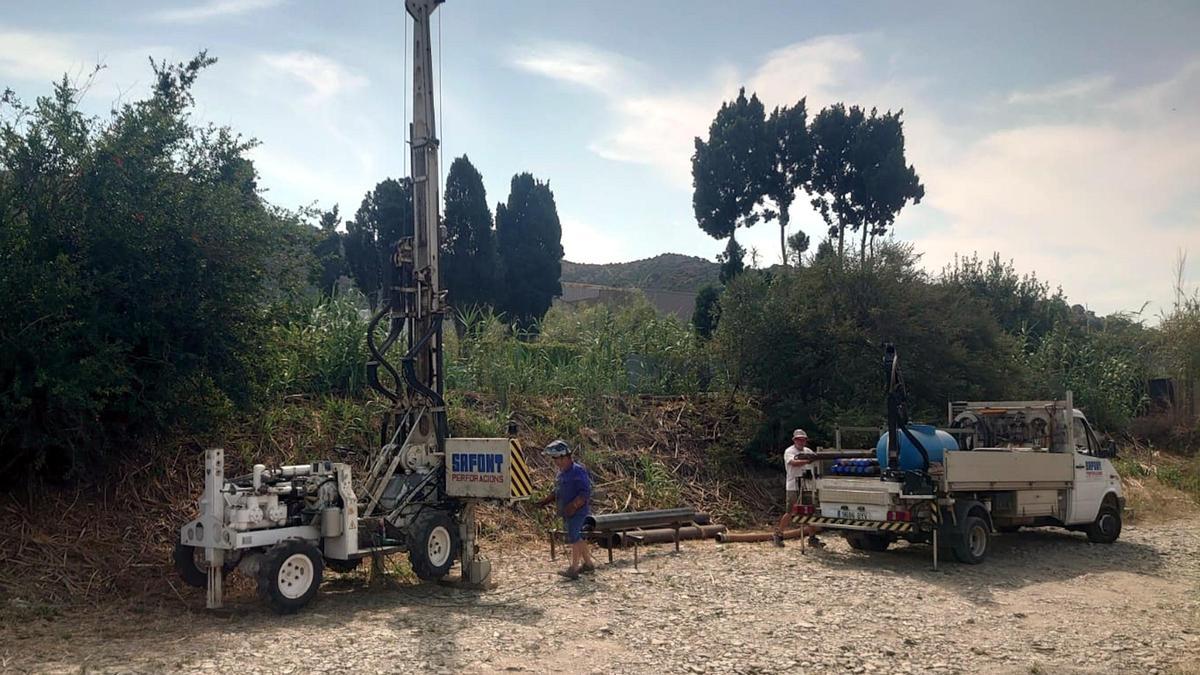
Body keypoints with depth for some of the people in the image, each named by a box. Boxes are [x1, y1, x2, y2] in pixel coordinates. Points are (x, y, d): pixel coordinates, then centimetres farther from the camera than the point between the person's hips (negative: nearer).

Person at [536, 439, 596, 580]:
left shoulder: (578, 471, -16)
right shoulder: (562, 472, 12)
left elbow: (586, 492, -20)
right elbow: (558, 491, 22)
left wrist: (573, 506, -26)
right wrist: (546, 500, 9)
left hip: (577, 511, -9)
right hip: (566, 512, 9)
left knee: (574, 537, -12)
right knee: (577, 538, 15)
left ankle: (574, 569, -11)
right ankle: (588, 563, 27)